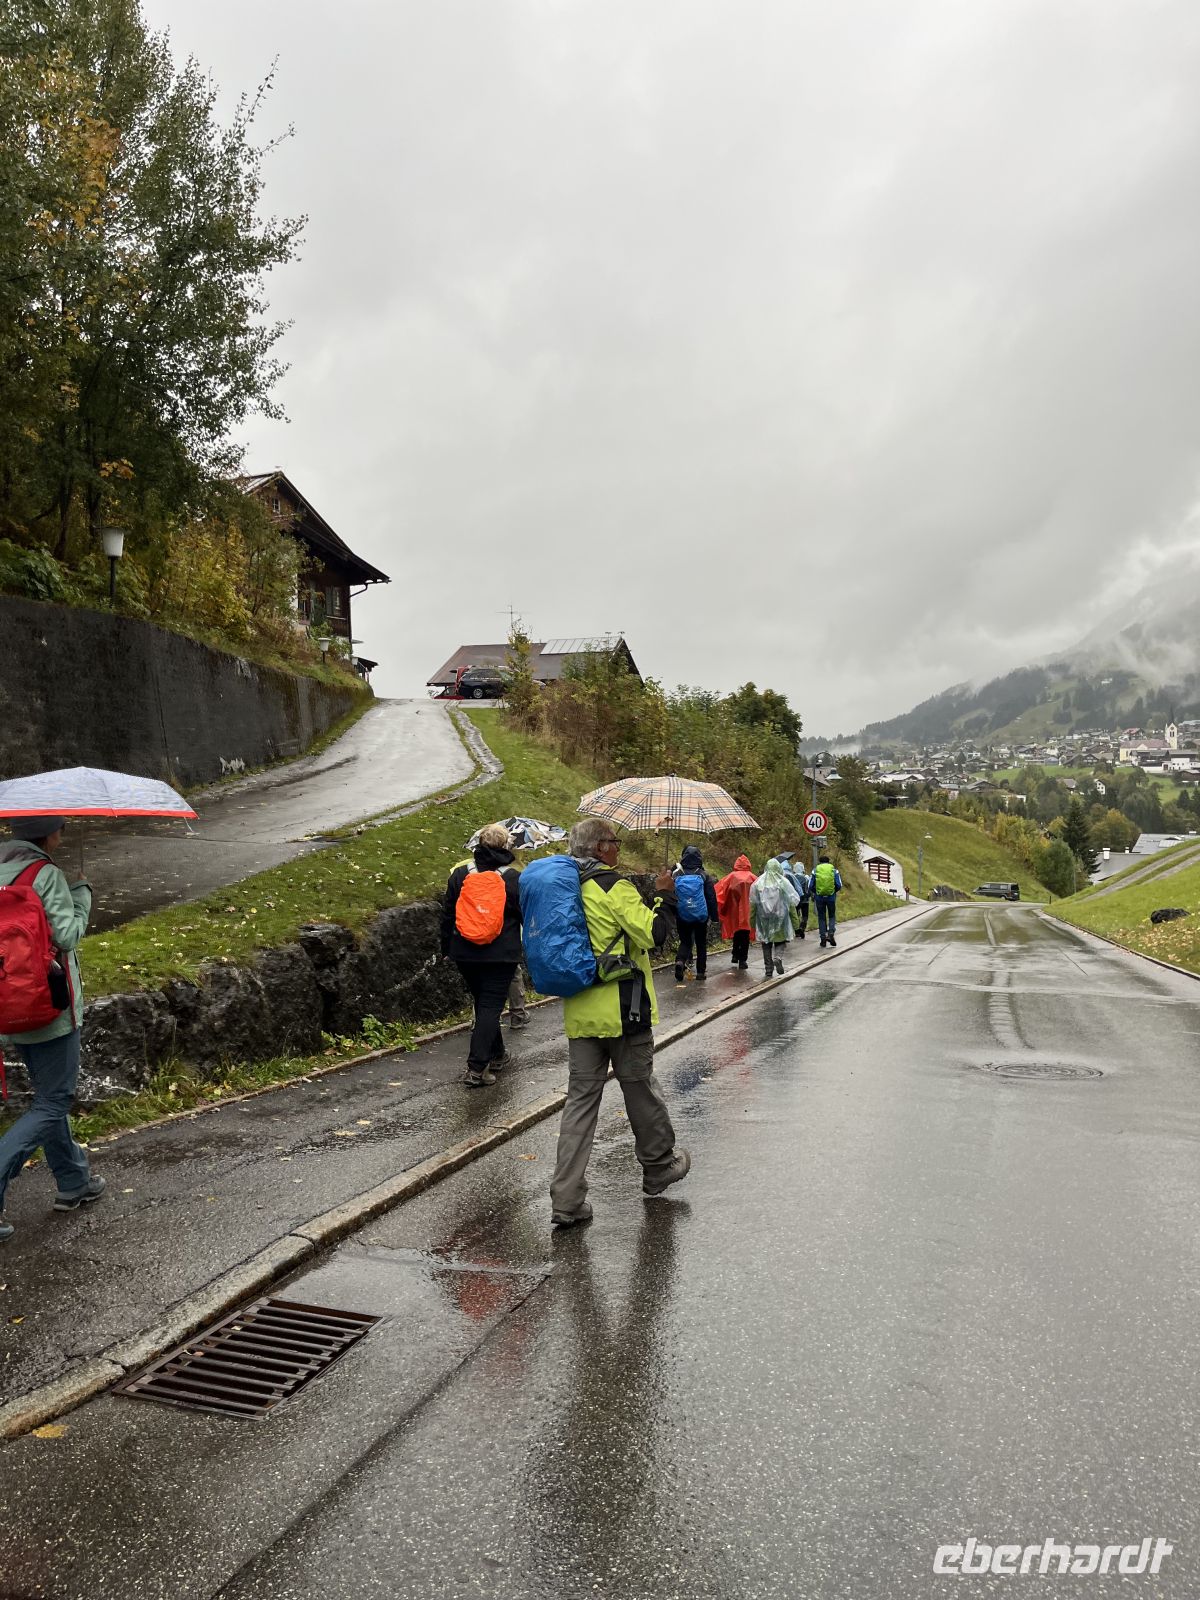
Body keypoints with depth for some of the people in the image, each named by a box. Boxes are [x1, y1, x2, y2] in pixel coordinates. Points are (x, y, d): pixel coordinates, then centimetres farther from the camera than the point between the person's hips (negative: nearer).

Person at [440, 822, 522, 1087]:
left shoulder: (460, 874, 3)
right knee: (491, 1006, -3)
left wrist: (446, 948, 17)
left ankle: (497, 1055, 32)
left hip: (465, 954, 4)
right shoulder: (513, 877, -6)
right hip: (501, 955, -4)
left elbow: (447, 915, 8)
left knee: (483, 1003, 19)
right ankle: (476, 1068, -11)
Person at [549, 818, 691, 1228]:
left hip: (579, 1011, 6)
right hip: (622, 1009, -6)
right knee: (640, 1089, 12)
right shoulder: (614, 886, -14)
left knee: (581, 1098, 6)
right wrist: (660, 895, -5)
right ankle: (659, 1167, 32)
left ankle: (567, 1200, 3)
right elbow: (652, 933, -19)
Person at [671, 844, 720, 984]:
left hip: (682, 917, 1)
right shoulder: (704, 876, -6)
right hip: (701, 917, -1)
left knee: (685, 941, 13)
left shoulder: (677, 875, -3)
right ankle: (701, 972, 14)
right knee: (701, 943, 13)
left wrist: (672, 915, 9)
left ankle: (680, 960, -16)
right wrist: (714, 916, 2)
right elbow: (711, 898, -4)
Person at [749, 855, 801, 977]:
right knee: (780, 940, 12)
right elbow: (793, 901, -3)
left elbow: (752, 903, 3)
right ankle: (778, 957, -15)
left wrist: (752, 919, 12)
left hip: (763, 918, 1)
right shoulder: (784, 882, -5)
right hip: (780, 917, -1)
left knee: (766, 943, 9)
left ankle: (769, 969, 9)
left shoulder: (757, 883, -2)